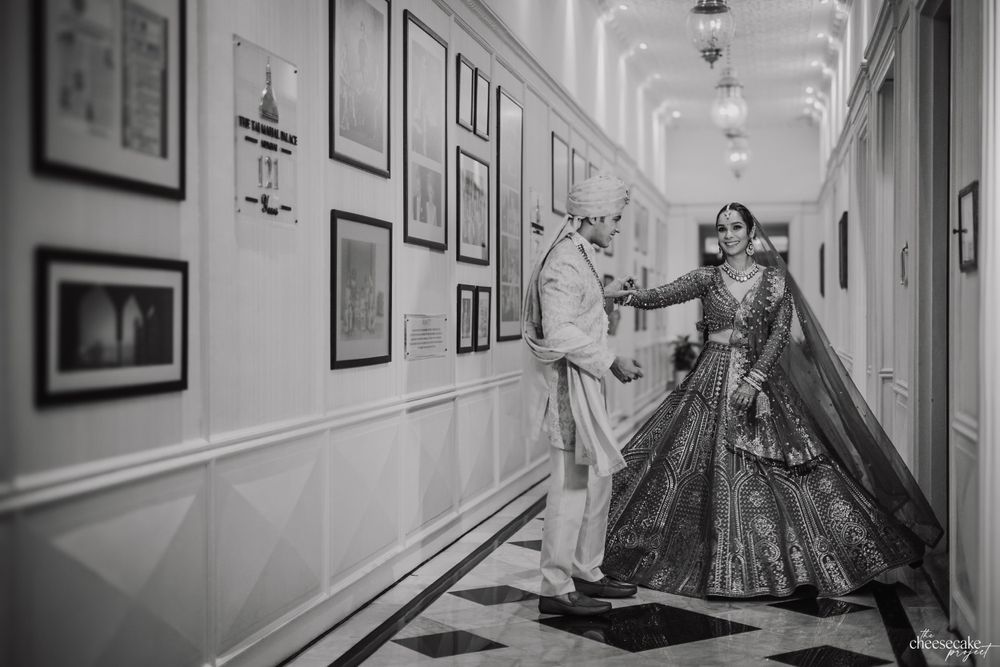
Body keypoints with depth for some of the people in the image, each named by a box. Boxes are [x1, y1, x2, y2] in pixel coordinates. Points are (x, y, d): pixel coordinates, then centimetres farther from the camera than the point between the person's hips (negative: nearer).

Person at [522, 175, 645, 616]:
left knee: (597, 480, 17)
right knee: (571, 487, -4)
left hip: (585, 385, 11)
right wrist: (611, 361, -21)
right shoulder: (565, 261, -17)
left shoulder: (578, 257, 16)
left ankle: (586, 573, 28)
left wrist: (604, 295, 26)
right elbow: (559, 332, -24)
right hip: (568, 385, -11)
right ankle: (556, 589, 5)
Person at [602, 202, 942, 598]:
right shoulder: (707, 278, 5)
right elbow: (665, 295, -12)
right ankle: (710, 566, 10)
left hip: (761, 380, 0)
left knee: (784, 473, -4)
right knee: (706, 471, -3)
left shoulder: (774, 280, 3)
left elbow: (780, 335, -5)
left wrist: (753, 380, -16)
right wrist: (633, 296, -33)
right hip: (711, 382, 1)